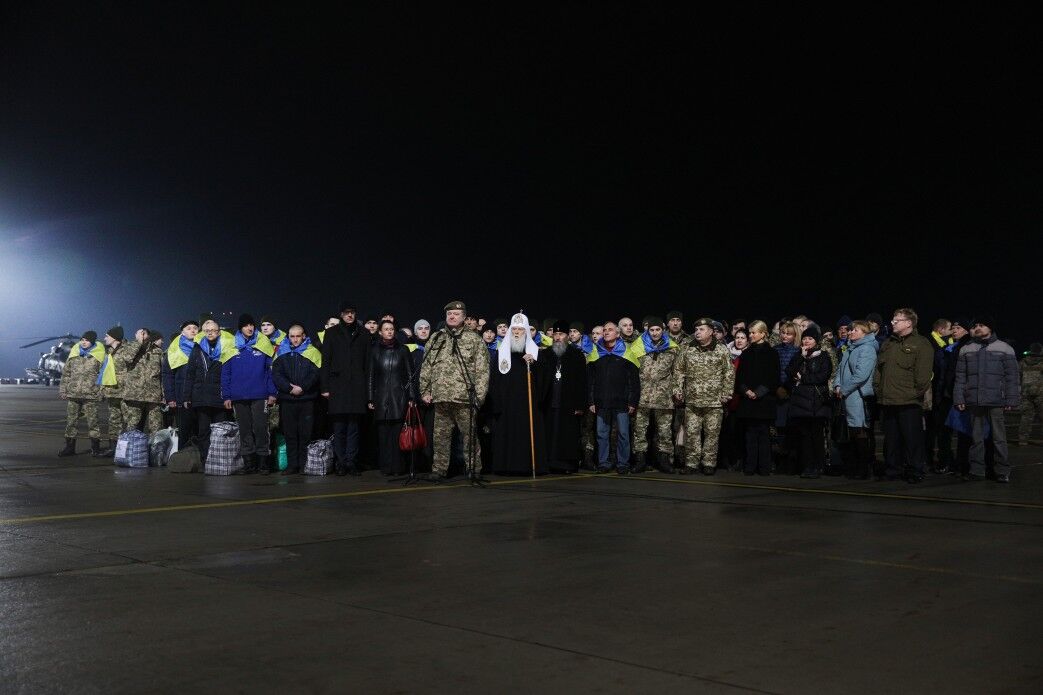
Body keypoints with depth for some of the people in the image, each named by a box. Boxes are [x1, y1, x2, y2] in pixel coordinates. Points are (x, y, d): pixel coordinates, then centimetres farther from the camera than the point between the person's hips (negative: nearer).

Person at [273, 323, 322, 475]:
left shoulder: (312, 352, 7)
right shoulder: (281, 353, 12)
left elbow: (316, 373, -3)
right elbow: (276, 375, 1)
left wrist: (302, 387, -14)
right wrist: (290, 388, -12)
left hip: (307, 399, -2)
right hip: (287, 399, 2)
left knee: (306, 434, -2)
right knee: (290, 434, 3)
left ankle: (305, 465, 3)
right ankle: (292, 465, 7)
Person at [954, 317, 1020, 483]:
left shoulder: (1004, 349, 6)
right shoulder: (966, 350, 14)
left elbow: (1012, 377, 2)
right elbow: (960, 377, 11)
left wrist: (1011, 400, -5)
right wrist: (959, 399, 2)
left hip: (996, 401, -3)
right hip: (974, 401, 3)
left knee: (999, 437, -1)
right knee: (976, 437, 5)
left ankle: (1002, 471, 6)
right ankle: (977, 470, 10)